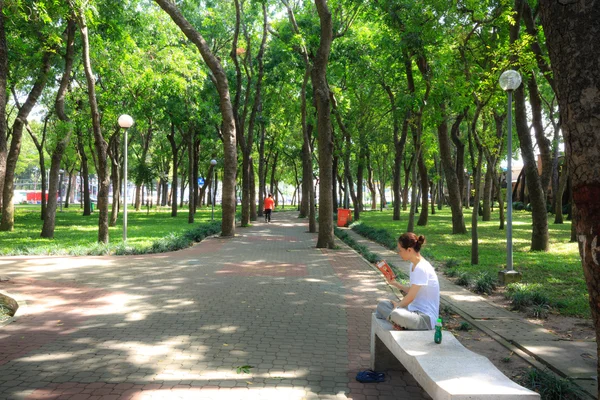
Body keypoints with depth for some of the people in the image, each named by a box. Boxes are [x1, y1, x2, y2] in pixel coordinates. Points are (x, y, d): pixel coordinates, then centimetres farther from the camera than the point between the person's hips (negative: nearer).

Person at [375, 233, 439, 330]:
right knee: (382, 305, 11)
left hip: (426, 318, -10)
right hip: (415, 310, 11)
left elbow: (410, 297, -17)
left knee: (396, 314, -38)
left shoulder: (421, 268, -20)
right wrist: (394, 283, 15)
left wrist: (397, 306, -3)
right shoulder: (414, 265, 10)